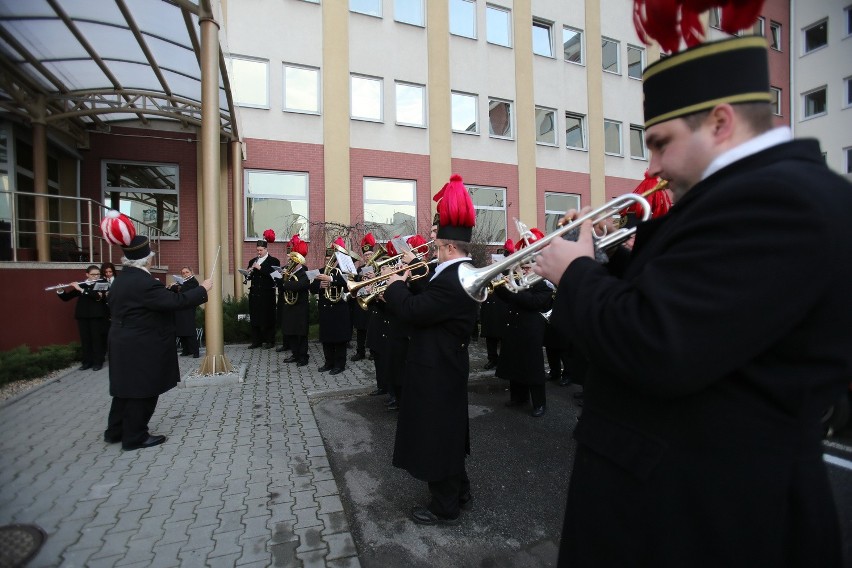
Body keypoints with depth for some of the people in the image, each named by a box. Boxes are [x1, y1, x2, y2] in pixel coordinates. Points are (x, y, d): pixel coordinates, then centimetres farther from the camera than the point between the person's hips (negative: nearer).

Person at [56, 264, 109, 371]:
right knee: (85, 339, 6)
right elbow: (66, 298, 11)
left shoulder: (102, 283, 0)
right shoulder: (81, 285, 10)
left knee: (97, 338, 0)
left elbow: (98, 295, -18)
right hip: (82, 316, 4)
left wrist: (81, 290, -20)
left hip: (97, 315, -3)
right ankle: (87, 361, 16)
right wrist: (60, 291, -8)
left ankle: (98, 362, 8)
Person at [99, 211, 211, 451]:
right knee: (142, 390, 4)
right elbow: (176, 301, -25)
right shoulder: (144, 283, -24)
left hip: (125, 344, 10)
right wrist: (202, 289, -14)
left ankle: (116, 431, 33)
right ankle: (135, 437, 17)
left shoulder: (121, 280, 8)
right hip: (142, 347, -10)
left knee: (128, 387, 20)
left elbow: (116, 310, 18)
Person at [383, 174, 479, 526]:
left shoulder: (451, 280, -27)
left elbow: (413, 311, -28)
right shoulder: (462, 273, 8)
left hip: (436, 371, -11)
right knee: (445, 432, 23)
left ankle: (445, 508, 26)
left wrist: (396, 285, -11)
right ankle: (459, 491, 42)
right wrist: (408, 282, 3)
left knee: (436, 436, 6)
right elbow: (428, 306, 11)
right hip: (447, 365, 11)